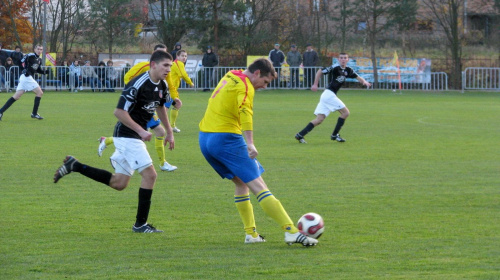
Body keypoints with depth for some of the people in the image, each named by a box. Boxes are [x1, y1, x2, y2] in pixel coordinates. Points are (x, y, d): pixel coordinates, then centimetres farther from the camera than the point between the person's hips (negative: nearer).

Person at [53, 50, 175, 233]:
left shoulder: (162, 86, 6)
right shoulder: (138, 85, -21)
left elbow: (161, 107, 26)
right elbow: (119, 112, -22)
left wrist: (169, 132, 26)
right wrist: (141, 131, -23)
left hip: (134, 136, 9)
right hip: (126, 136, -9)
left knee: (119, 183, 11)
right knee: (150, 175, -13)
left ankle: (74, 166, 20)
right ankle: (140, 224, -4)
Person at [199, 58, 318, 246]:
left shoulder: (230, 76, 16)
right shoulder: (245, 86, -11)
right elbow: (245, 111, -28)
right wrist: (250, 144, -39)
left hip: (204, 139, 9)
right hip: (226, 138, -9)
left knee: (241, 183, 21)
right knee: (258, 186, -12)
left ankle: (250, 233, 16)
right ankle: (291, 231, -17)